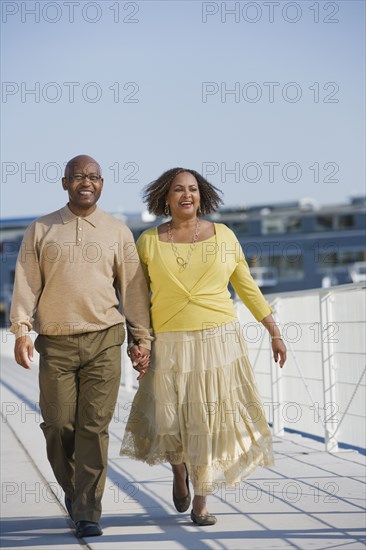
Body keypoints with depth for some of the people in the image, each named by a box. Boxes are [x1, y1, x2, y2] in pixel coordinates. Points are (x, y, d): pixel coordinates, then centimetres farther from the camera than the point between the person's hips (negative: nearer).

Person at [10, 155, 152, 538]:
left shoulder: (118, 232, 10)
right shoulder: (40, 231, 9)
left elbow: (132, 287, 10)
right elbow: (26, 282, 3)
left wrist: (141, 337, 6)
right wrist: (21, 330, -8)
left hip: (104, 341, 0)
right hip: (55, 343, 1)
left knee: (94, 427, -5)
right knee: (58, 426, 1)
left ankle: (87, 512, 2)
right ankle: (72, 490, 28)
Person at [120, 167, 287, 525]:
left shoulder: (223, 236, 1)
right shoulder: (149, 241, 0)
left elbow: (247, 287, 7)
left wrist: (274, 333, 6)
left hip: (218, 341, 0)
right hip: (171, 345, 0)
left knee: (211, 421, 1)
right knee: (169, 422, 2)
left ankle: (200, 504, 16)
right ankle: (179, 471, 37)